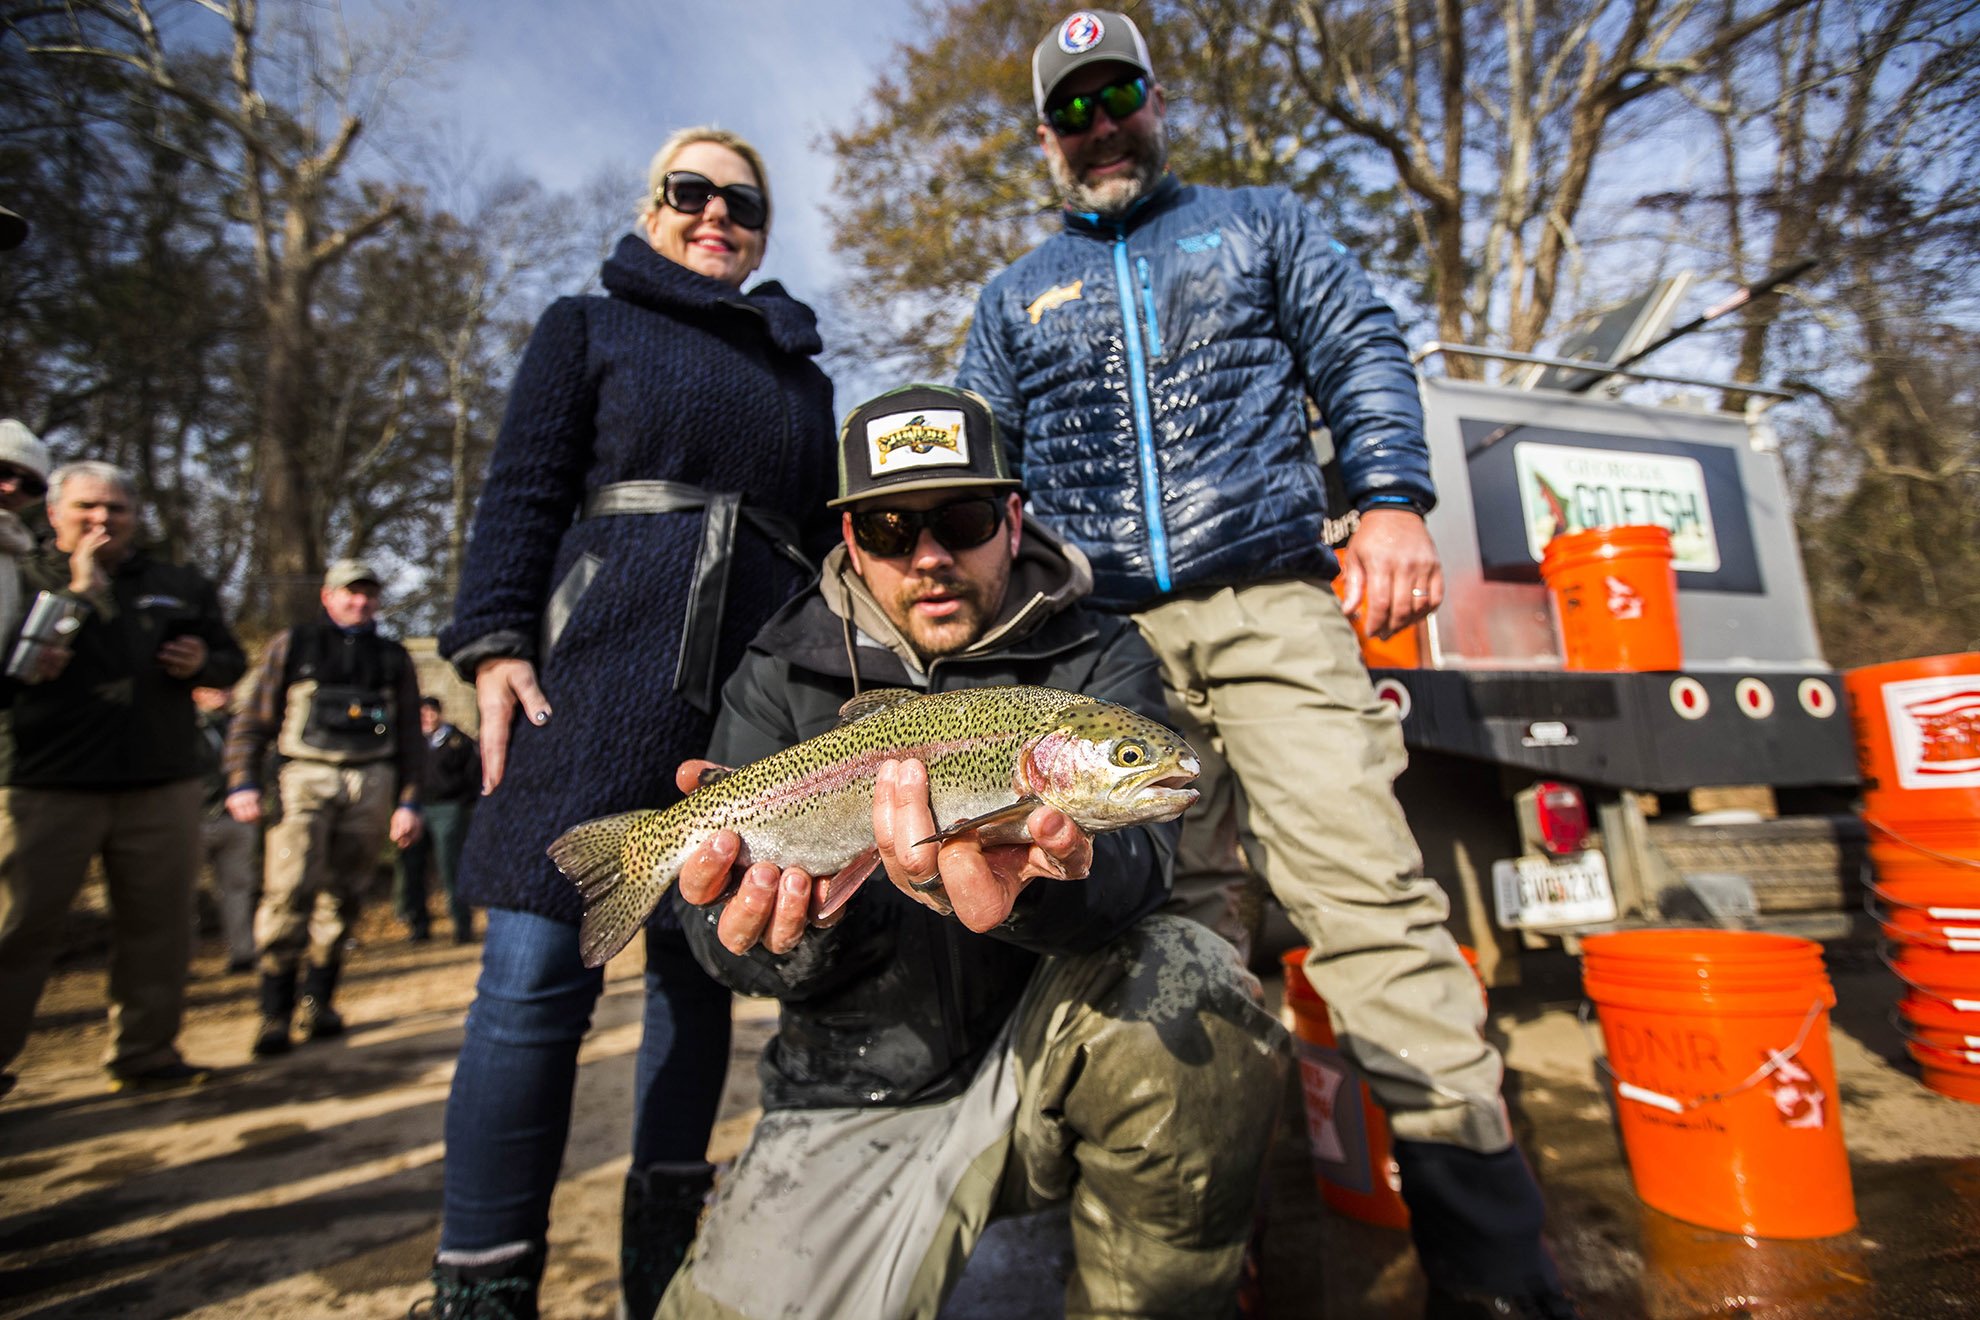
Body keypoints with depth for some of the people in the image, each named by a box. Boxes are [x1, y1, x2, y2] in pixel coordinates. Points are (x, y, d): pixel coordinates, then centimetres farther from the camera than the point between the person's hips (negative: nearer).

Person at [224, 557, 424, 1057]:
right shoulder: (292, 645, 13)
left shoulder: (393, 657, 17)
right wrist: (243, 782, -2)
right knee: (289, 890, -13)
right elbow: (253, 719, 9)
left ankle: (318, 1001, 15)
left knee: (344, 895, 5)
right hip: (306, 776, -2)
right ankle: (275, 1011, -6)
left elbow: (410, 736, 16)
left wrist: (409, 802, 9)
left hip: (372, 781, 2)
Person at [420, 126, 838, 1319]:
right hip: (600, 670, -3)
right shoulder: (589, 327, 17)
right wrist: (497, 642, -9)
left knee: (703, 962, 7)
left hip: (761, 686, 4)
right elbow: (524, 493, 5)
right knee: (541, 971, -8)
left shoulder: (804, 374, 25)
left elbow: (824, 543, 22)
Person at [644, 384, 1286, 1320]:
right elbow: (722, 936, -8)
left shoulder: (1097, 661, -5)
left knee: (1188, 990, -29)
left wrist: (1034, 888, -46)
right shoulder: (784, 675, -3)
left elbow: (1131, 853, -23)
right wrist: (792, 935, -32)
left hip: (1046, 1065, -1)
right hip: (856, 1097, 2)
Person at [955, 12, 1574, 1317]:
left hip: (1271, 610, -1)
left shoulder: (1260, 223, 21)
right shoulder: (1014, 299, 25)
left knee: (1368, 891, -13)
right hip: (1103, 638, 2)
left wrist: (1393, 498, -8)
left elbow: (1363, 356, 10)